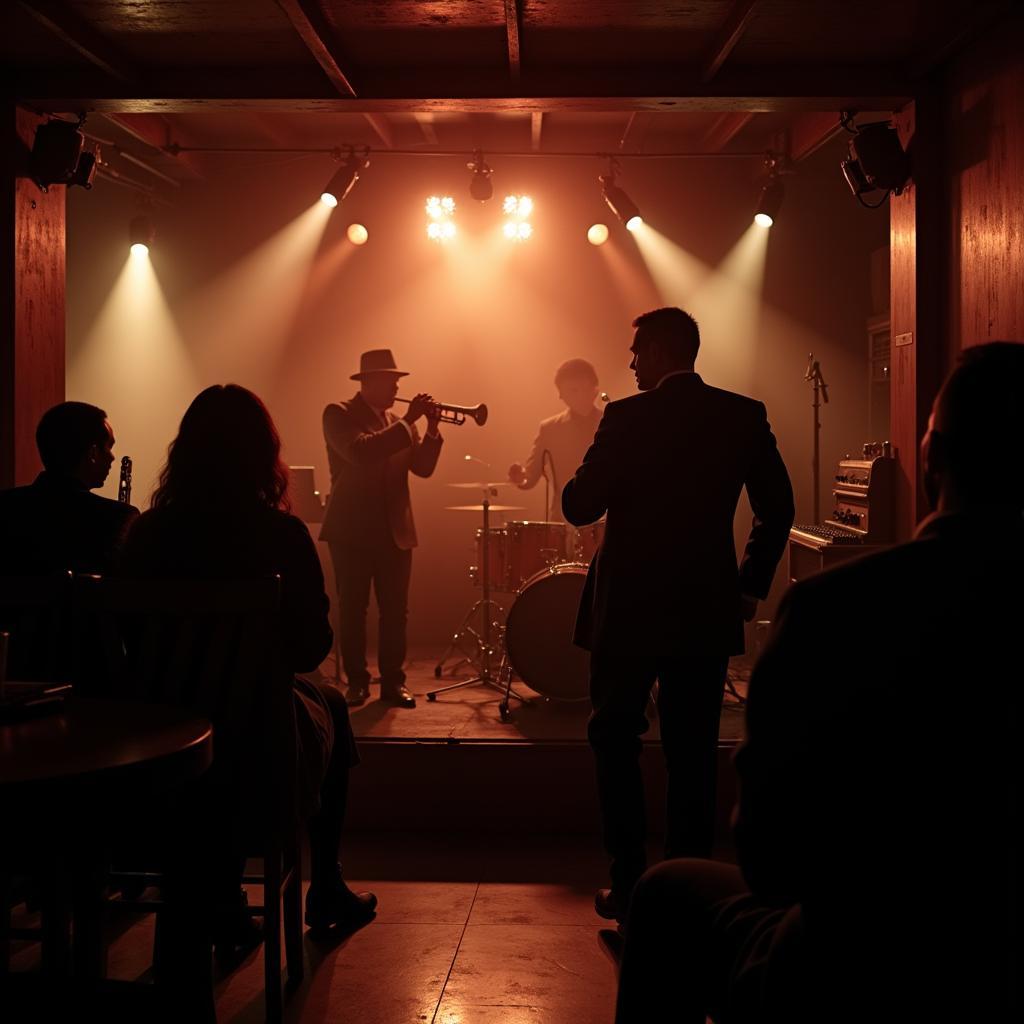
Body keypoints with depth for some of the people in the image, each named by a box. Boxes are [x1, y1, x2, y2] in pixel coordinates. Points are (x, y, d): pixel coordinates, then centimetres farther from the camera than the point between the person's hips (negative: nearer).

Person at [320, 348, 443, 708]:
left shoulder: (398, 422, 13)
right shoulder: (339, 414, -4)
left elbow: (422, 467, 4)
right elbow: (360, 452, -23)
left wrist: (432, 429, -11)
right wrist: (406, 422, -22)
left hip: (394, 530, 5)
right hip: (352, 529, -4)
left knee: (395, 610, 4)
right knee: (352, 609, 2)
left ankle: (393, 681, 11)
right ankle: (356, 682, 11)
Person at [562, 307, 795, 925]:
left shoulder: (628, 418, -11)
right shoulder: (745, 416, 1)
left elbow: (580, 507, -10)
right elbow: (778, 508, 3)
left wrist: (592, 466, 9)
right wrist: (752, 585, 11)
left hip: (630, 609, -3)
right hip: (708, 612, 3)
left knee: (616, 741, 12)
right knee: (693, 753, 11)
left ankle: (629, 885, 12)